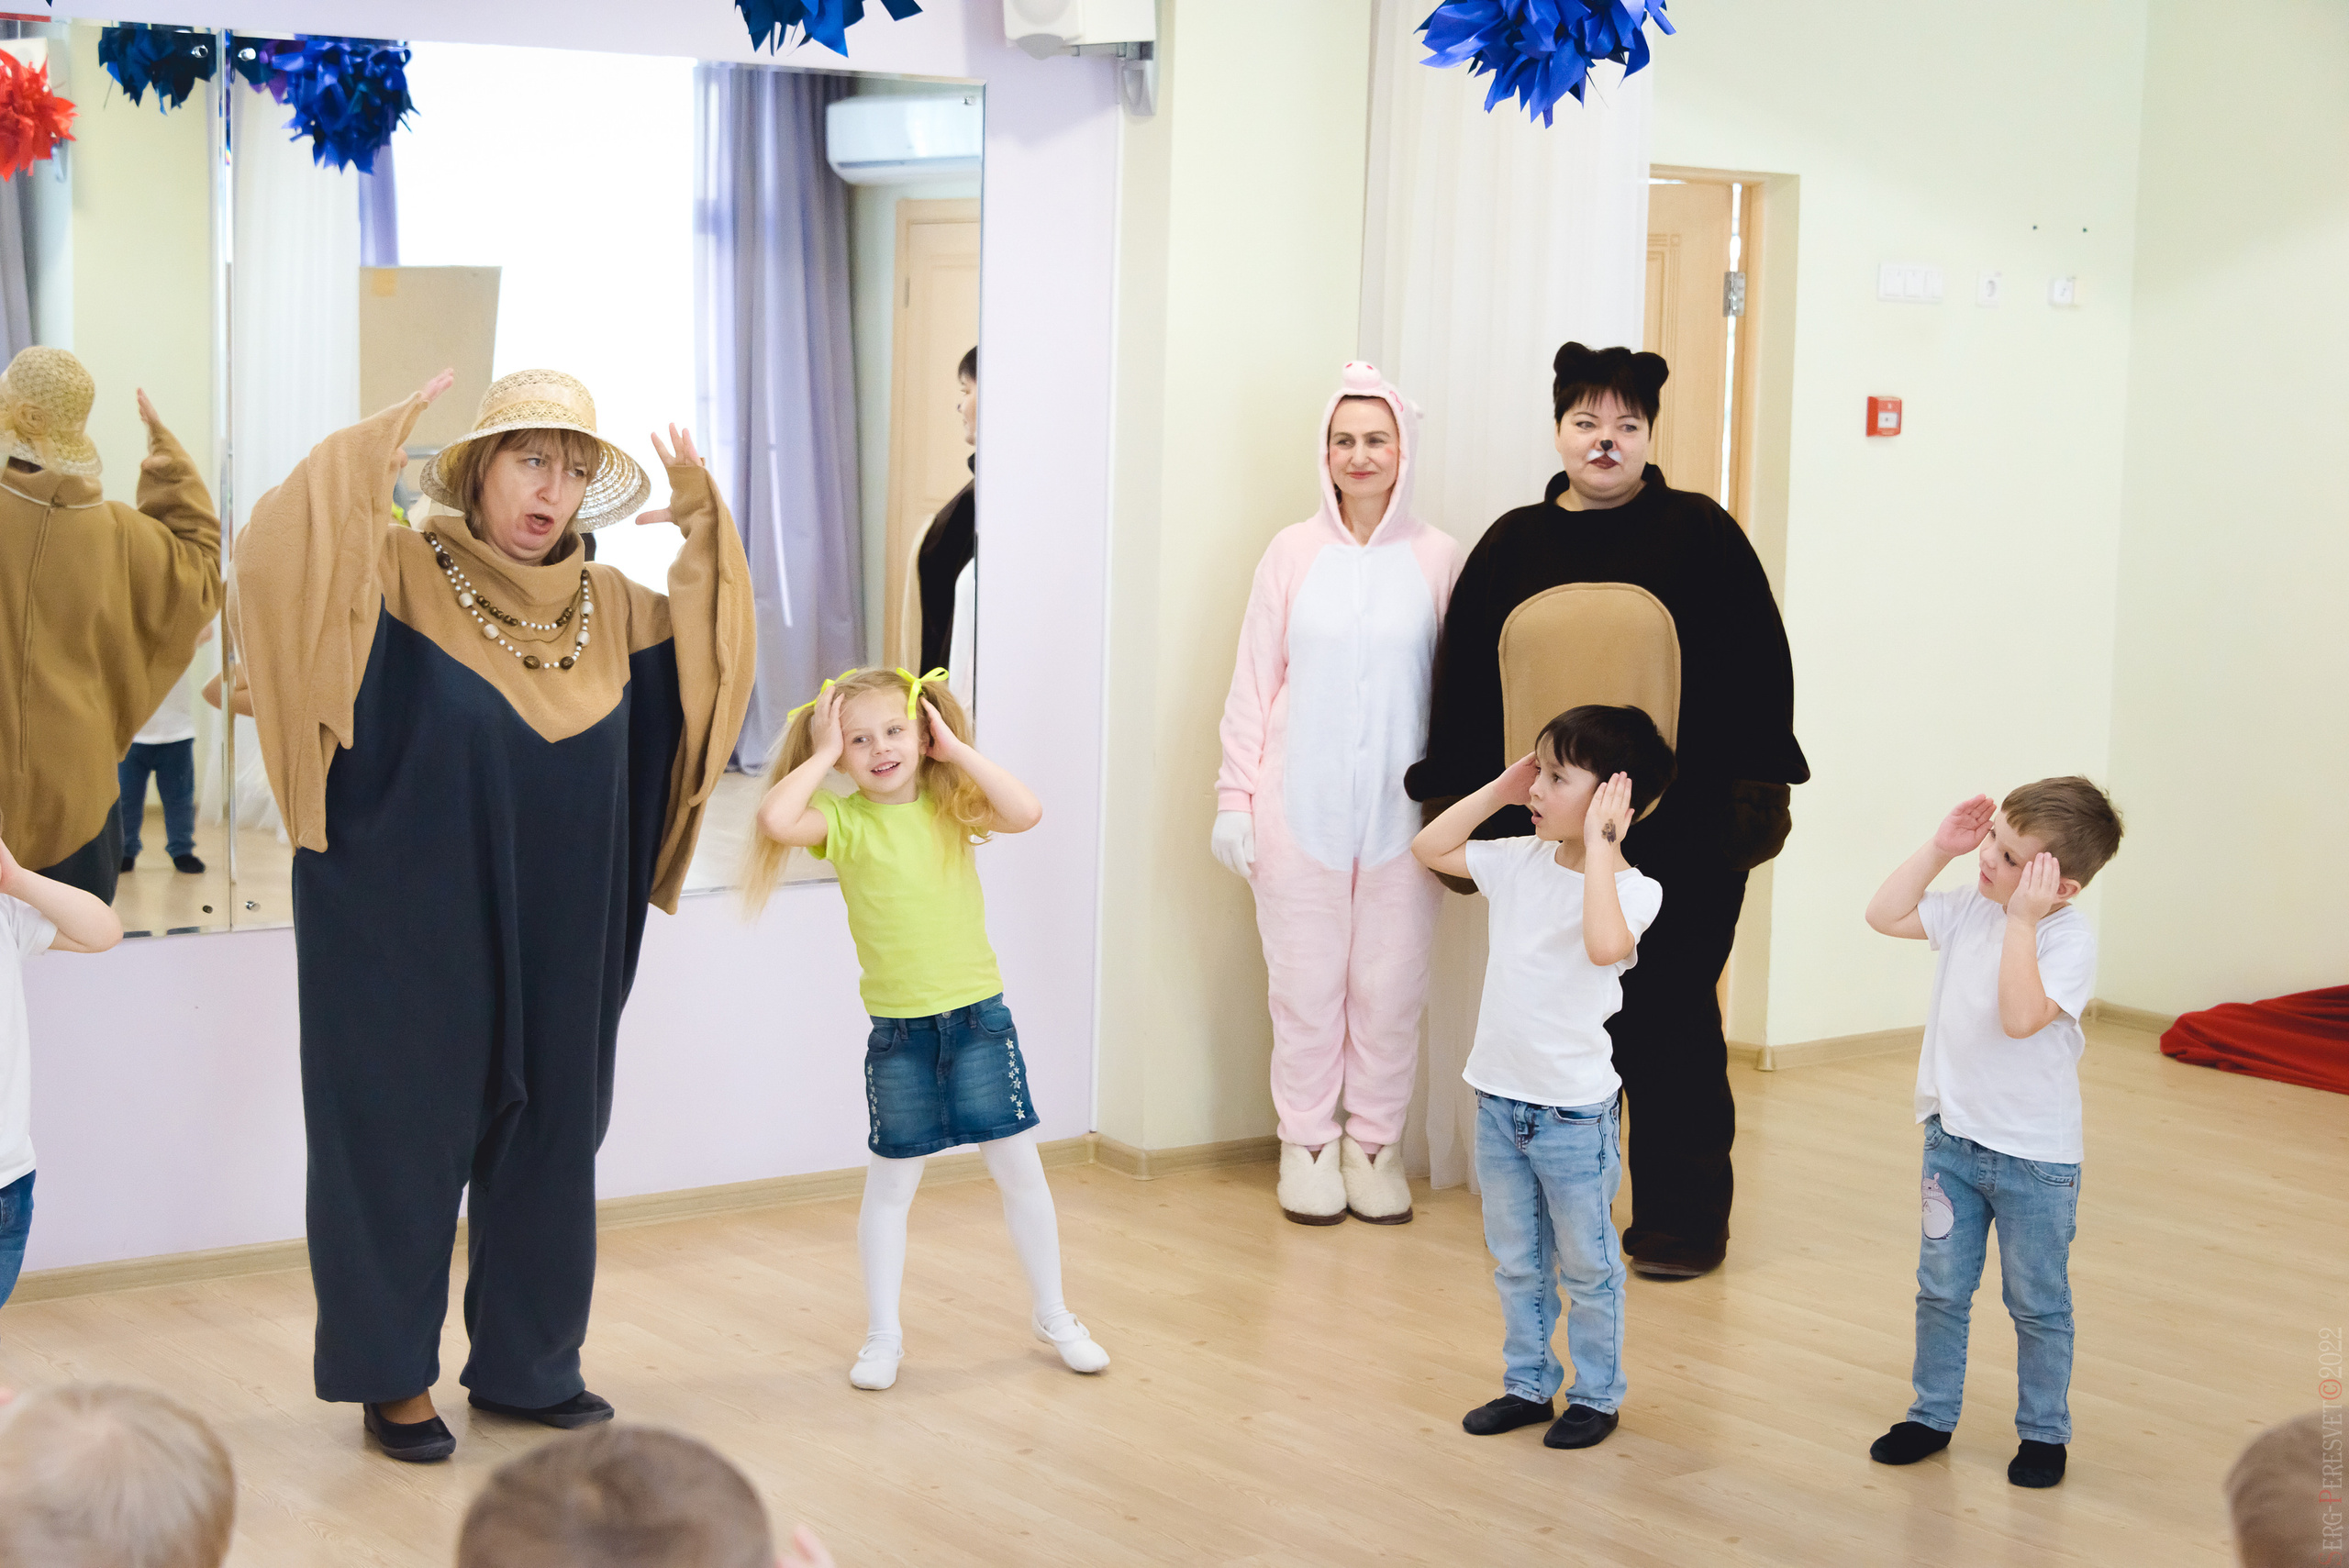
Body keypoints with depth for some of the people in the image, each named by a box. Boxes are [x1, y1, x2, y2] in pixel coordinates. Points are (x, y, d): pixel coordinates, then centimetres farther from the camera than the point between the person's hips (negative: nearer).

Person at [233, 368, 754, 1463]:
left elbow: (709, 653, 15)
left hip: (556, 953, 5)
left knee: (546, 1146, 14)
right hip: (412, 945, -5)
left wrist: (702, 531, 1)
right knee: (402, 1145, 6)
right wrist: (363, 457, -31)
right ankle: (394, 1378, 21)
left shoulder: (607, 610, 7)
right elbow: (279, 554, -24)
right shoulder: (399, 576, -9)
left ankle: (526, 1363, 29)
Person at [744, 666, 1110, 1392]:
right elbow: (776, 820, -26)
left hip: (978, 1015, 1)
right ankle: (883, 1333, 23)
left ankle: (1053, 1315, 24)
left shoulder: (952, 807, -1)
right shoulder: (843, 820, -6)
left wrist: (957, 751, -14)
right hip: (897, 1031, -1)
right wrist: (823, 754, -15)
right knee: (890, 1184, 10)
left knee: (1019, 1169, 8)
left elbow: (1025, 812, -19)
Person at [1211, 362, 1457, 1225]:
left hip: (1403, 811, 0)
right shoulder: (1294, 552, 3)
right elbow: (1254, 679, 5)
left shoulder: (1436, 558, 2)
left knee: (1390, 989, 4)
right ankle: (1307, 1145, 17)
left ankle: (1375, 1146, 18)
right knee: (1306, 984, 4)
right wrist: (1235, 797, 1)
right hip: (1302, 806, 0)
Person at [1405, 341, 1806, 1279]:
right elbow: (1464, 676, 11)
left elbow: (1756, 663, -1)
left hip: (1685, 825, -3)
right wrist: (1454, 797, 7)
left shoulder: (1700, 532, 2)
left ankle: (1684, 1217, 11)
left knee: (1673, 1018, 1)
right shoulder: (1513, 547, 9)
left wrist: (1756, 785, -7)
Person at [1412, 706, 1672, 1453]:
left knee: (1586, 1266, 10)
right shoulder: (1522, 863, 2)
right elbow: (1429, 848, 12)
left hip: (1575, 1112, -6)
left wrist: (1597, 841, -32)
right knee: (1516, 1264, 19)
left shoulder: (1632, 890, -16)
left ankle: (1596, 1394, 25)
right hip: (1498, 1102, 6)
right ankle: (1528, 1384, 33)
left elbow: (1605, 944, -38)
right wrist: (1498, 790, 3)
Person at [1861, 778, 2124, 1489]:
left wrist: (2022, 920, -33)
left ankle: (2044, 1432, 25)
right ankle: (1932, 1415, 29)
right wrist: (1937, 847, -6)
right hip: (1954, 1138, 5)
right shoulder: (1969, 905, -3)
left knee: (2038, 1304, 10)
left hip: (2035, 1156, -5)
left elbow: (2022, 1017, -33)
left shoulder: (2070, 938, -21)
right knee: (1941, 1290, 15)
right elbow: (1885, 915, 2)